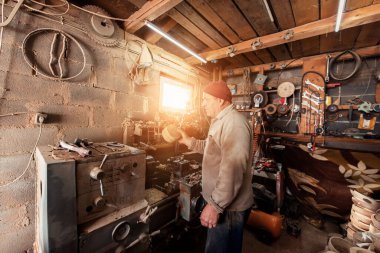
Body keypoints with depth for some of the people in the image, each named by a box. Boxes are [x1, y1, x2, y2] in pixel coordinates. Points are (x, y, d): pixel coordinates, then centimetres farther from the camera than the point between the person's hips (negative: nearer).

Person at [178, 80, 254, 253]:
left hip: (228, 206, -10)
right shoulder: (221, 121, 12)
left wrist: (215, 205, -26)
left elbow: (233, 170, -31)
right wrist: (189, 141, 11)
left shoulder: (234, 123, -25)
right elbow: (212, 148, 19)